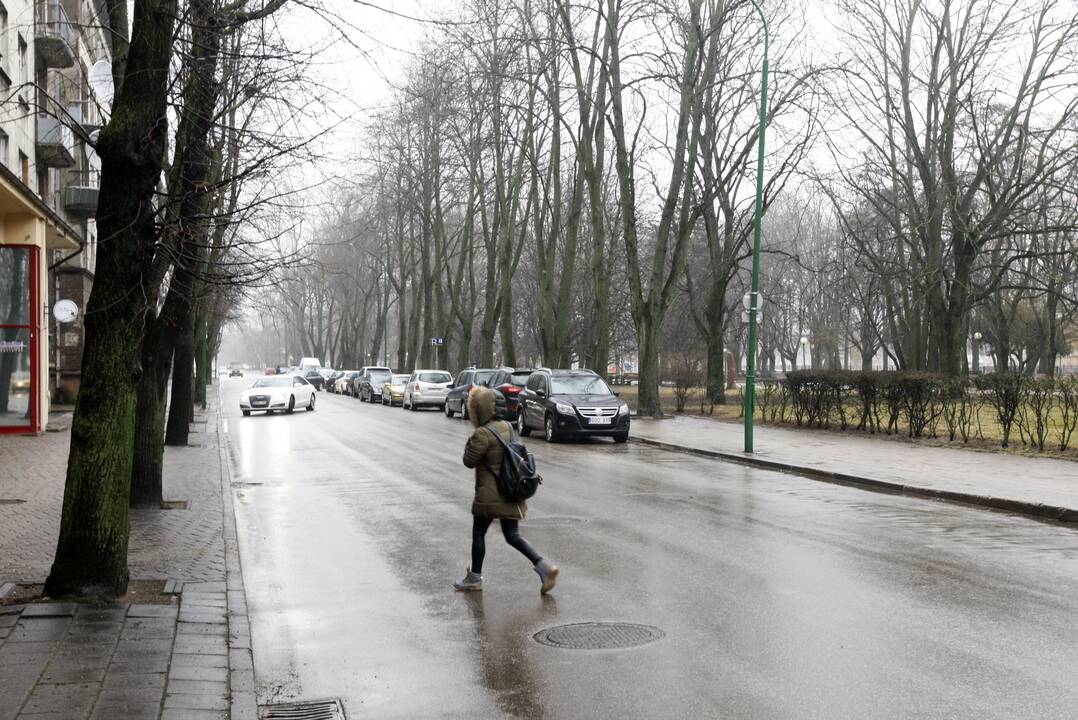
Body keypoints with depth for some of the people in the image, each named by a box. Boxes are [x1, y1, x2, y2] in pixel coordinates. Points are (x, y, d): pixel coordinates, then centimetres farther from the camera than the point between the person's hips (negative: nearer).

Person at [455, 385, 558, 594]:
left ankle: (475, 578, 21)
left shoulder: (482, 434, -18)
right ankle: (544, 567, -3)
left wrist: (470, 442, 4)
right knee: (513, 536, 11)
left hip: (490, 494, -7)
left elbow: (469, 461, -12)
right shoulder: (506, 426, 6)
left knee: (478, 534, 10)